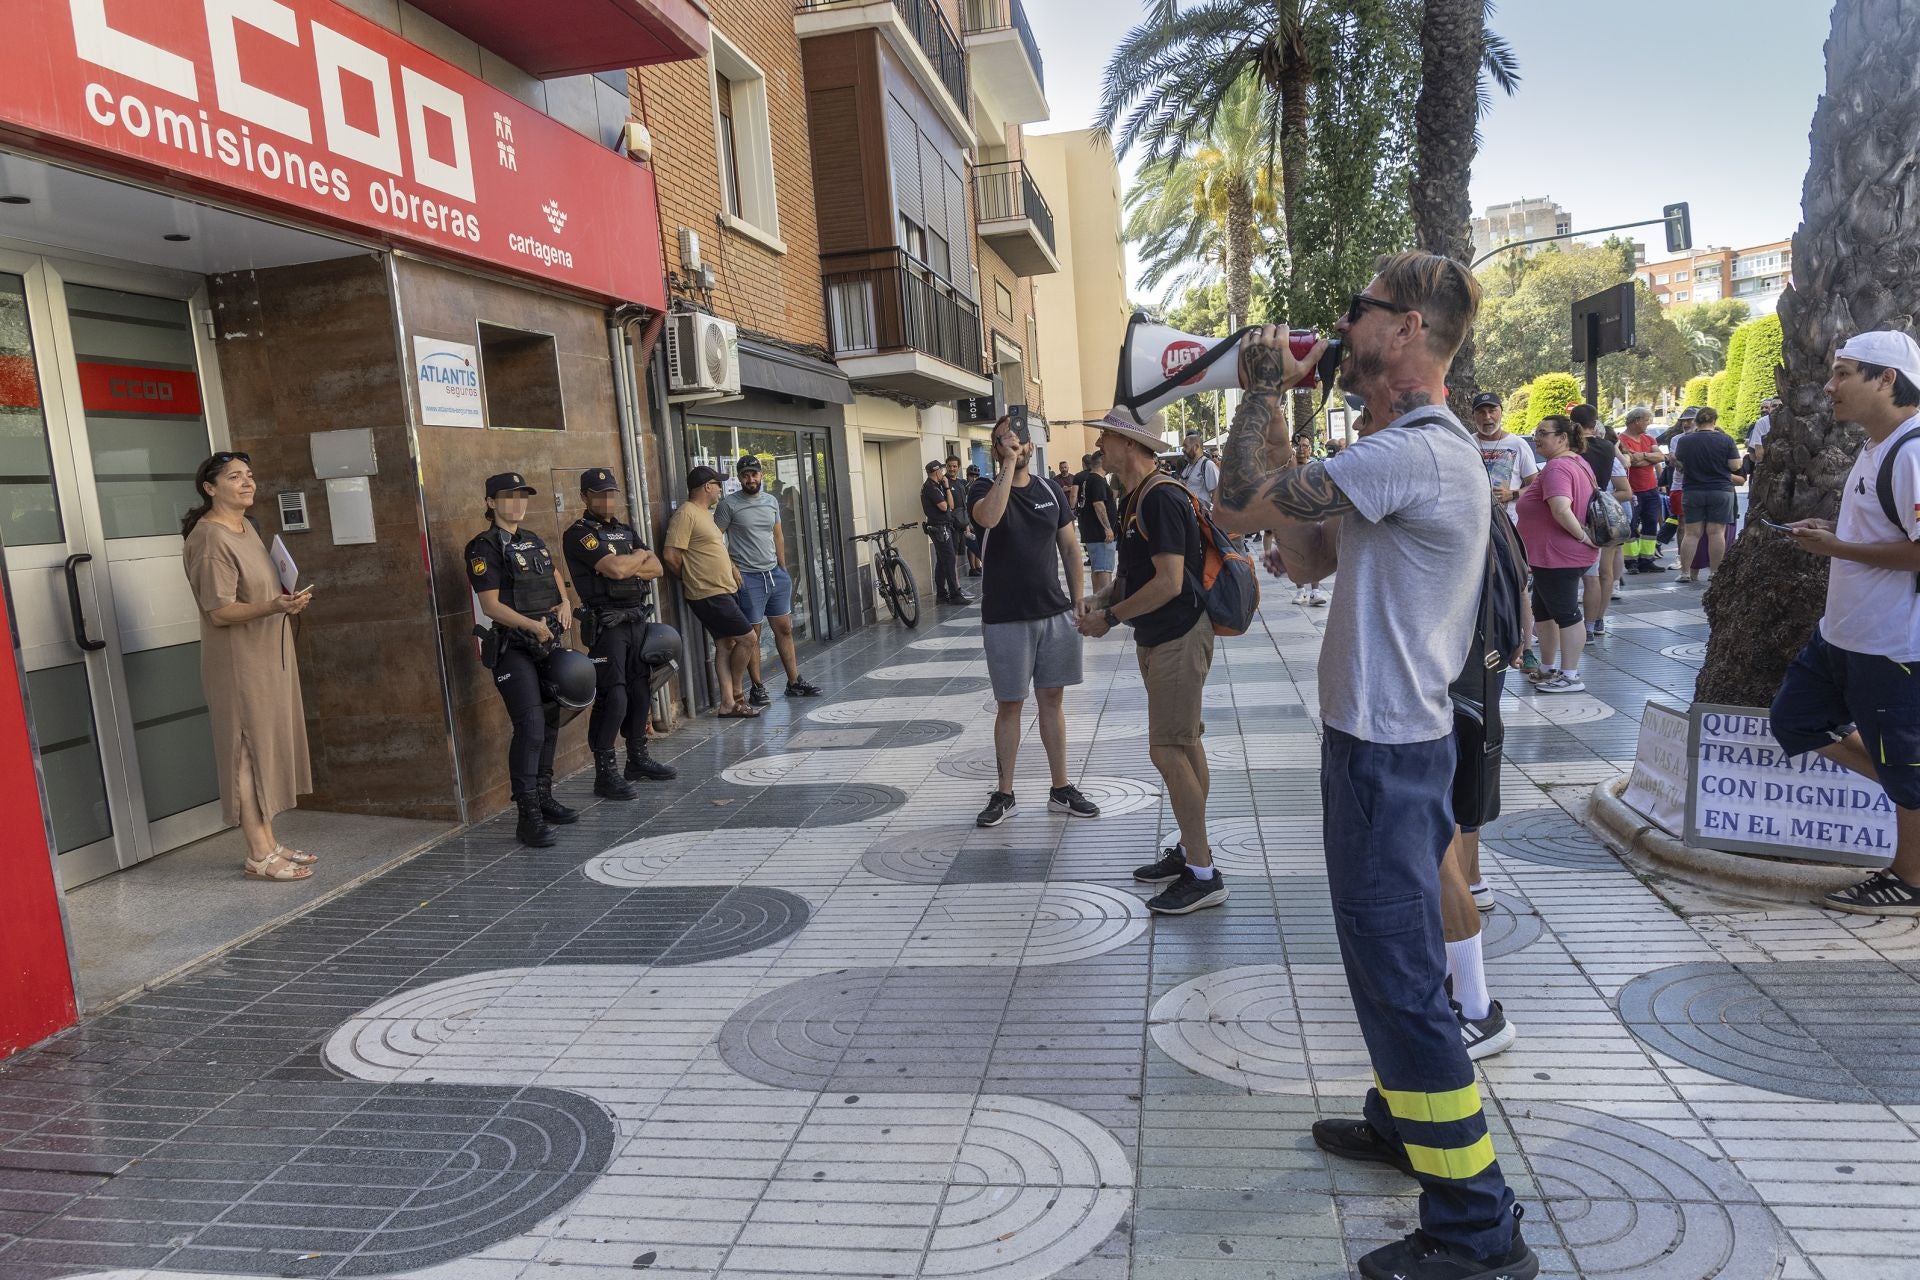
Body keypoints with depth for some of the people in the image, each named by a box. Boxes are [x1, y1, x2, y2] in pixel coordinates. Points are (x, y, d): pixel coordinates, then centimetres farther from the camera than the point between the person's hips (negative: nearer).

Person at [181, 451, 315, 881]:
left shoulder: (246, 528, 12)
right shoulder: (209, 539, -17)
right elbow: (220, 611, -21)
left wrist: (291, 597, 9)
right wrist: (273, 607, -34)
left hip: (269, 656, 9)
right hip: (238, 664, -9)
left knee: (270, 745, 13)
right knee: (249, 748, -4)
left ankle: (269, 842, 22)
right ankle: (259, 856, 2)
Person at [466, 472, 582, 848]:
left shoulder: (534, 541, 15)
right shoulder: (484, 548, -8)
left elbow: (554, 576, 29)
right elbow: (491, 605, -14)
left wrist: (565, 603, 8)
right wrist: (533, 626, -21)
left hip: (548, 644, 8)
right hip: (514, 648, -8)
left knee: (550, 723, 13)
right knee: (530, 728, -14)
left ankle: (544, 798, 26)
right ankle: (528, 817, -10)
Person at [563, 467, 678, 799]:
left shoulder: (627, 530, 16)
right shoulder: (578, 535, -7)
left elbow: (656, 568, 6)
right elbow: (615, 568, -21)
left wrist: (628, 567, -11)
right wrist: (639, 556, -2)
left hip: (638, 620, 7)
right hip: (607, 625, -7)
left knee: (639, 692, 13)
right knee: (613, 698, -11)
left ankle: (638, 759, 26)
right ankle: (605, 774, -5)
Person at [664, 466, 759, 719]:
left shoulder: (704, 514, 17)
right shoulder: (686, 514, -15)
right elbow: (670, 555, -20)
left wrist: (731, 567, 13)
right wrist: (689, 578, -5)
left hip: (724, 591, 10)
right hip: (710, 595, -10)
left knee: (726, 645, 9)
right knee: (748, 638, -6)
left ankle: (728, 703, 12)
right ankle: (737, 694, 11)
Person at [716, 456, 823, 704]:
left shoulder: (771, 501, 10)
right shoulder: (729, 504, -7)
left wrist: (783, 569, 15)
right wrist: (730, 566, -14)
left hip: (775, 574, 6)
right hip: (748, 578, -6)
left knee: (784, 629, 9)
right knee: (752, 635, 0)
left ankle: (794, 683, 17)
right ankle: (757, 688, 9)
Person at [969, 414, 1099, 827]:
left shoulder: (1049, 488, 7)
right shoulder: (985, 489, -5)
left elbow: (1070, 547, 11)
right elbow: (989, 518, -30)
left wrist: (1079, 602, 6)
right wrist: (1009, 463, -24)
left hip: (1055, 613, 3)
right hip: (1006, 619, -3)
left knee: (1052, 700, 11)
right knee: (1010, 705, 4)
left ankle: (1061, 789, 20)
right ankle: (1004, 794, 16)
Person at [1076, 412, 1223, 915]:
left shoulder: (1161, 498, -19)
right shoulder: (1138, 498, 13)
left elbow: (1169, 582, -25)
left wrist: (1111, 618, -16)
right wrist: (1102, 599, 3)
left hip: (1178, 637, -11)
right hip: (1159, 638, 11)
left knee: (1169, 750, -9)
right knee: (1185, 744, 16)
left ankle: (1202, 875, -2)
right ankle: (1191, 849, 27)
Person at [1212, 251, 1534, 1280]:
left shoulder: (1412, 452, -23)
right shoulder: (1422, 449, 12)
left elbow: (1237, 506, -24)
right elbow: (1306, 559, 12)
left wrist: (1264, 391, -8)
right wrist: (1281, 410, 9)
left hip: (1383, 752, -11)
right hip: (1389, 738, 11)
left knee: (1399, 977, -2)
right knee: (1394, 959, 24)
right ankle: (1403, 1121, 43)